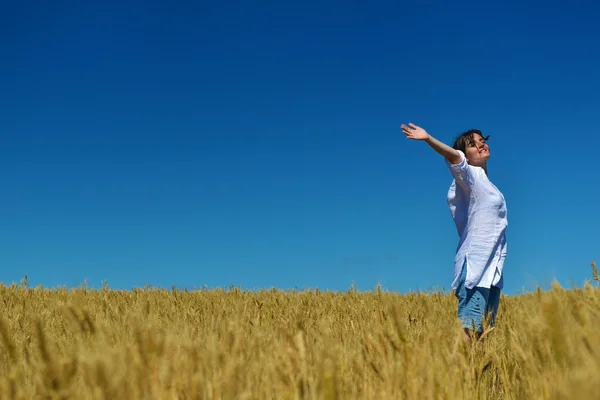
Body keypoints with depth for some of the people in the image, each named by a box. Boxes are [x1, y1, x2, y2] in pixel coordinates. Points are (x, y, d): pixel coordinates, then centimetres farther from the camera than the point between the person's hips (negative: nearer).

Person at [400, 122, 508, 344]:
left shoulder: (486, 184, 20)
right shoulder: (470, 176, -2)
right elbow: (454, 157, -23)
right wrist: (429, 139, -42)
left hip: (492, 269, 8)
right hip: (474, 265, -8)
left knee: (485, 330, 6)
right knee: (469, 330, -16)